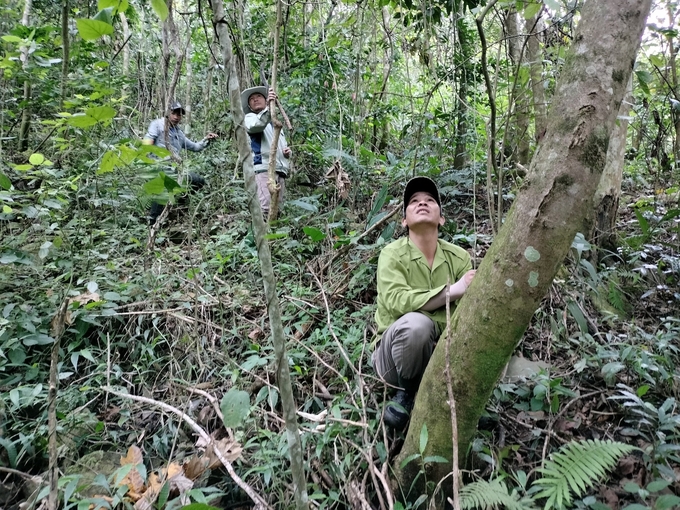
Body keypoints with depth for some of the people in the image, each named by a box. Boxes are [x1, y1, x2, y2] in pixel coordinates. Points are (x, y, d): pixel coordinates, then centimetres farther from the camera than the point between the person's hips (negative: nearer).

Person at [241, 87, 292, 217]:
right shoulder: (250, 117, 14)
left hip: (280, 170, 6)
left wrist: (288, 152, 15)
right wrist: (268, 106, -26)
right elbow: (257, 125, -13)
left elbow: (284, 147, 39)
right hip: (264, 168, -6)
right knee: (265, 209, -22)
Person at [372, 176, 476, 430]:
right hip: (397, 354, -3)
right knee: (416, 323, -36)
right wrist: (452, 291, -32)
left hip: (441, 352, 4)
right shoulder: (393, 254, -11)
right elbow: (397, 301, -28)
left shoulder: (459, 257, -1)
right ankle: (407, 393, -7)